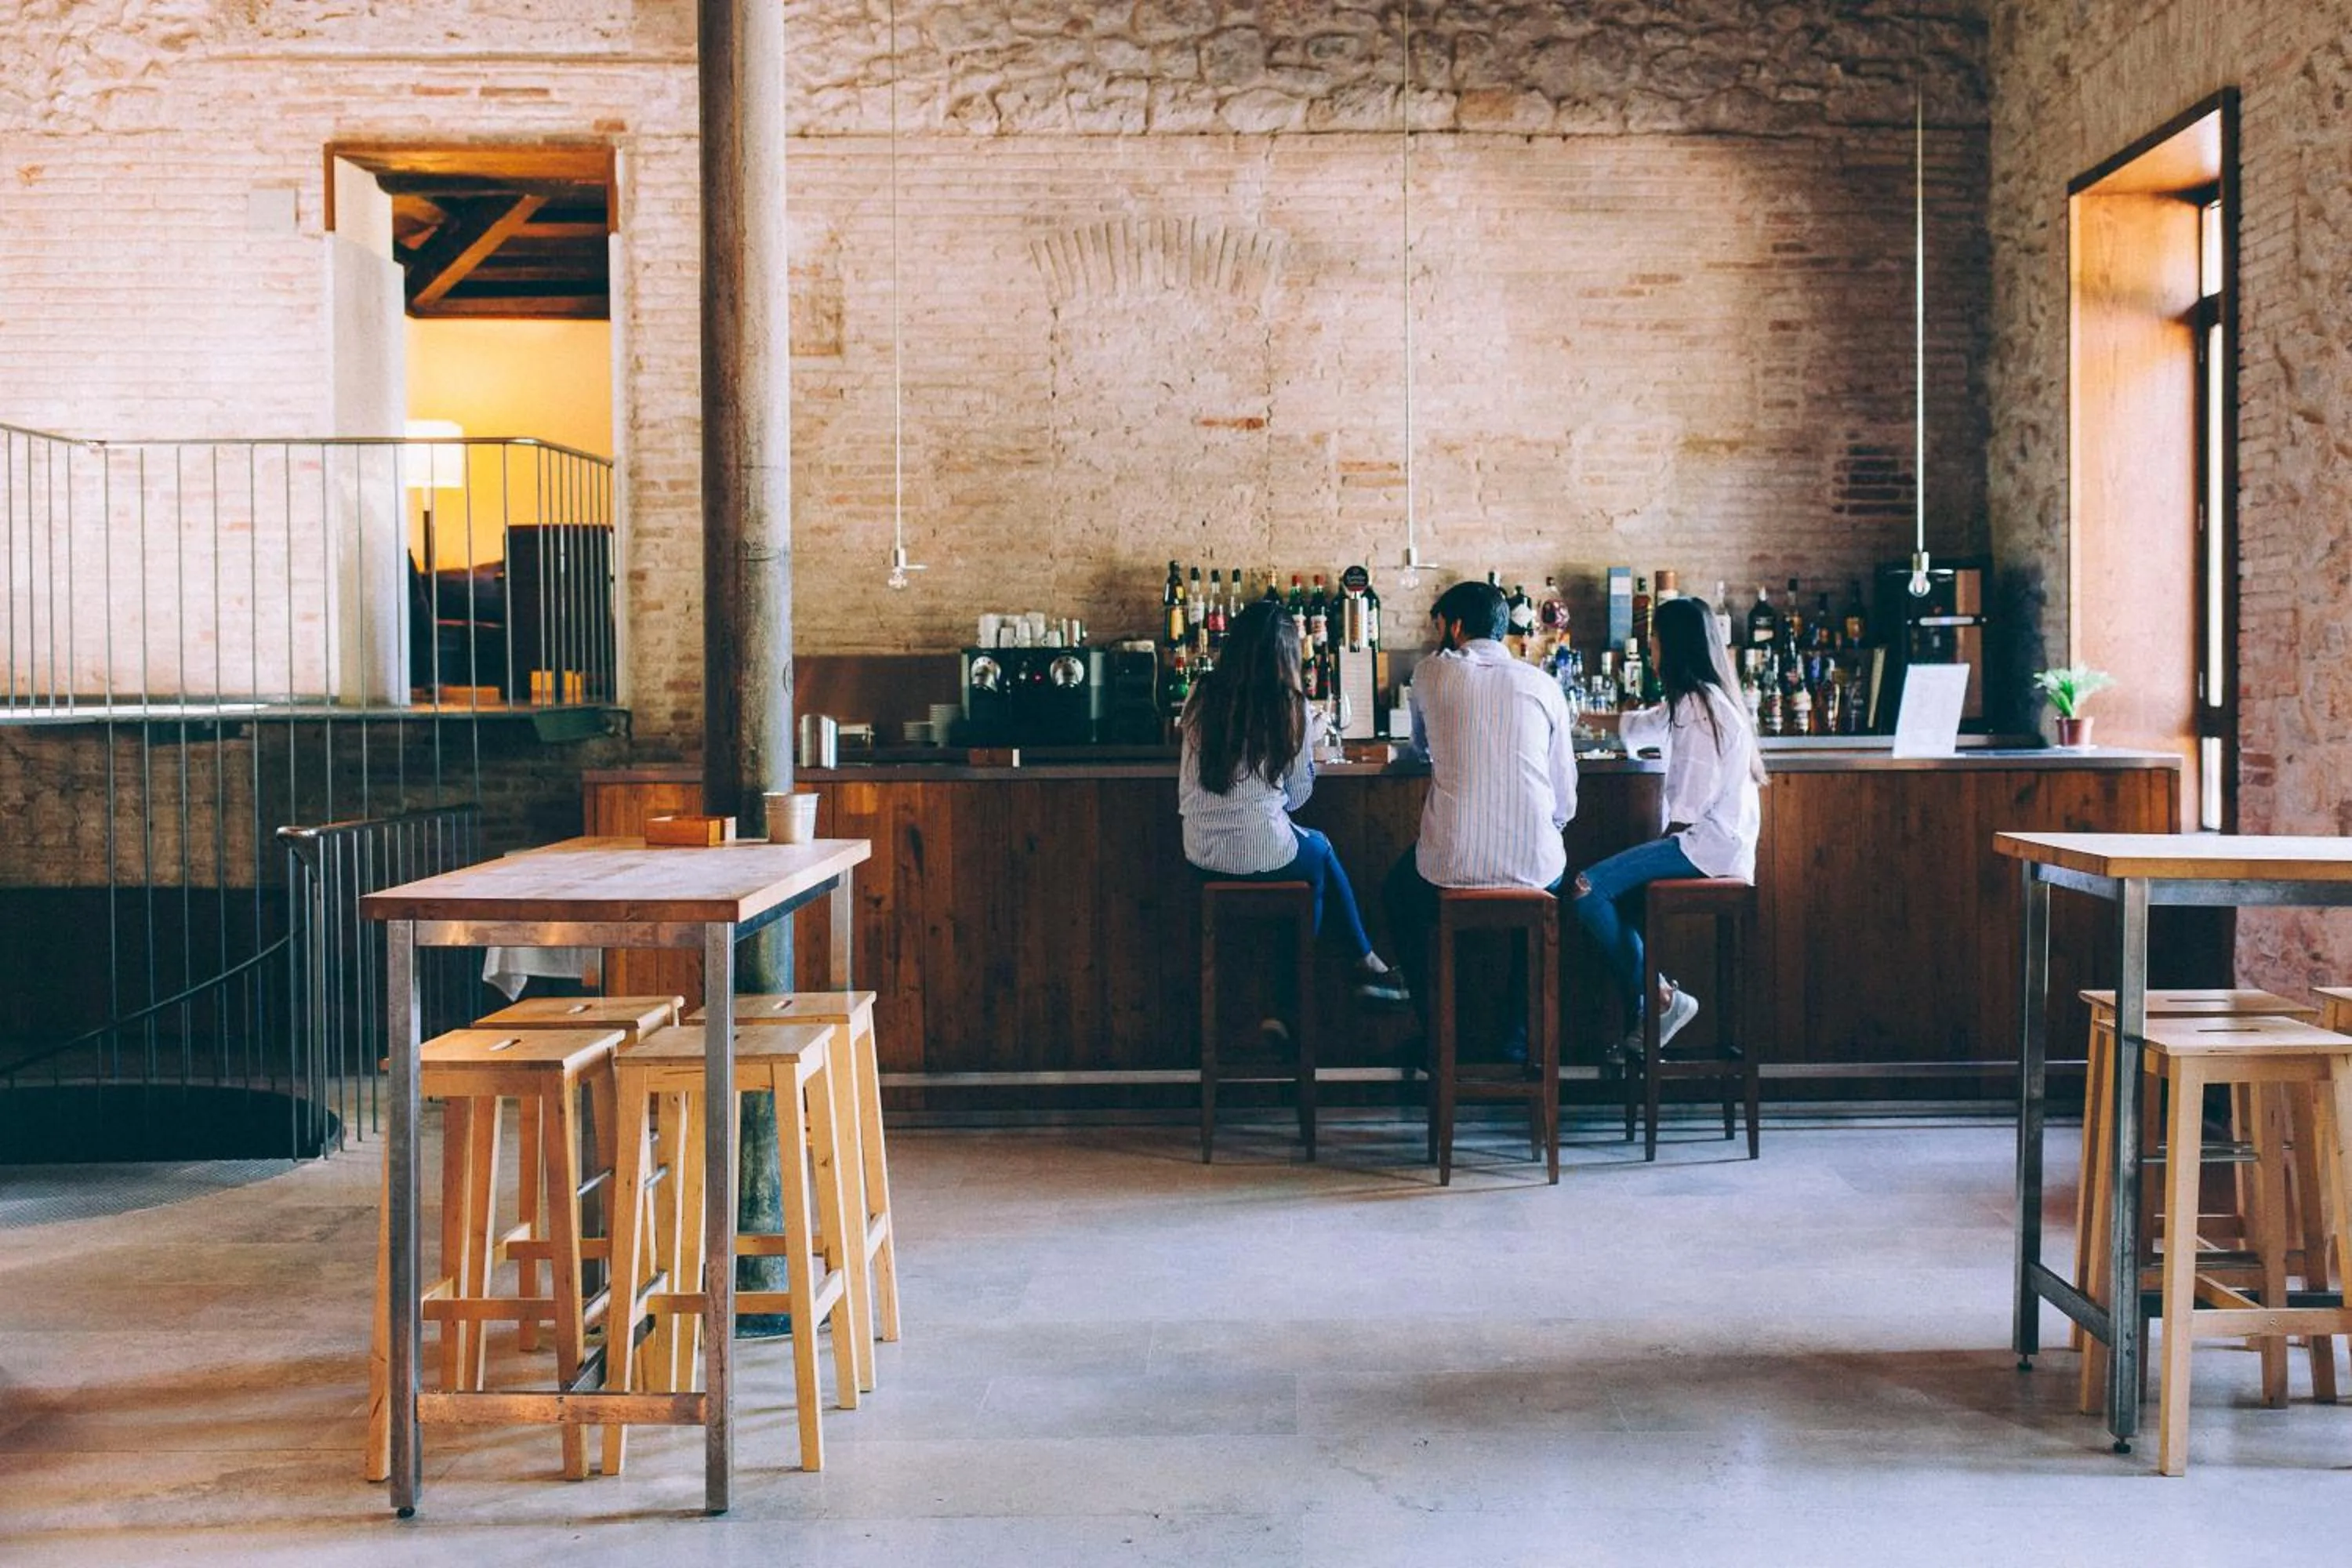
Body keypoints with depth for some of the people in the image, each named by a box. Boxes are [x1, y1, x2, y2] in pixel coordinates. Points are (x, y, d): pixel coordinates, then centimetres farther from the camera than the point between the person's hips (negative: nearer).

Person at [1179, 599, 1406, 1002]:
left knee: (1317, 849, 29)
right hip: (1261, 854, -4)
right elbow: (1297, 795, -1)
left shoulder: (1203, 695, 0)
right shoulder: (1289, 706, -11)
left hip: (1200, 851, 4)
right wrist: (1309, 740, 15)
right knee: (1320, 850, 29)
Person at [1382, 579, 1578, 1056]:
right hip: (1534, 868, 2)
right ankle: (1521, 1030, 32)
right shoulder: (1543, 685, 6)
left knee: (1397, 892, 32)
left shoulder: (1431, 673, 4)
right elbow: (1565, 800, 8)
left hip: (1449, 870, -1)